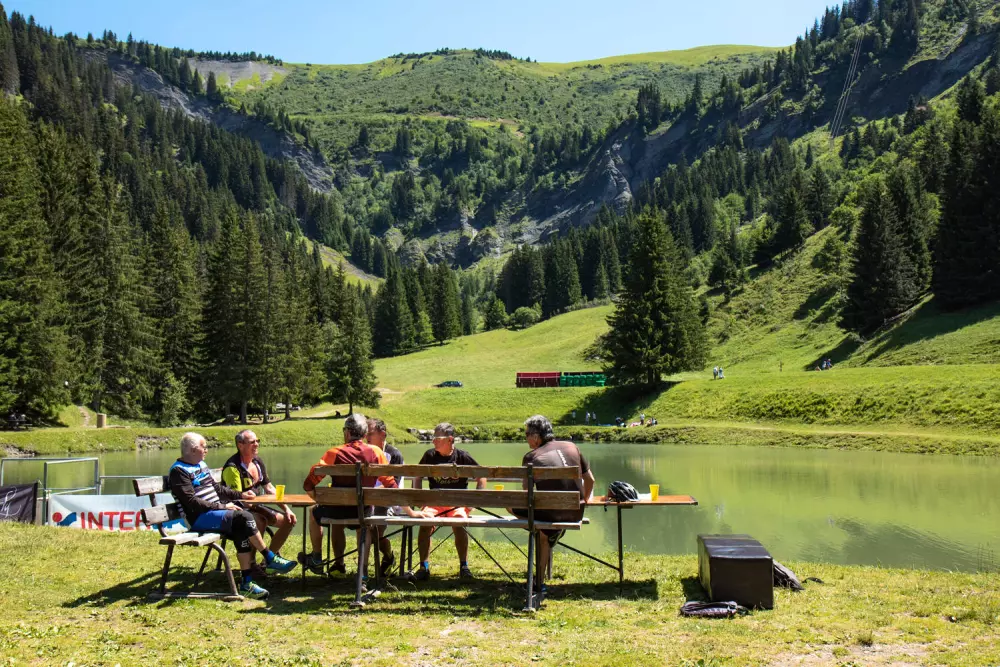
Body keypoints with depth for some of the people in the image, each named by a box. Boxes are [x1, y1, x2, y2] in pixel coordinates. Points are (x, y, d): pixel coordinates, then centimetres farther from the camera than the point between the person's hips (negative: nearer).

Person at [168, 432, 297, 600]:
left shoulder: (201, 465, 19)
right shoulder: (178, 471, -9)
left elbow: (217, 488, 28)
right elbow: (191, 502, -17)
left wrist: (240, 495, 17)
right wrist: (221, 506, -18)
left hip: (214, 511, 8)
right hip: (199, 518, -8)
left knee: (242, 533, -17)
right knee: (244, 517, -24)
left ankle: (246, 583, -16)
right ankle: (270, 559, -12)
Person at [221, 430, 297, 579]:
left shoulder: (257, 461, 8)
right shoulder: (232, 467, -19)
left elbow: (269, 488, 12)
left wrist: (286, 509, 4)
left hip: (257, 507, 8)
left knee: (289, 520, -1)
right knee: (260, 521, -36)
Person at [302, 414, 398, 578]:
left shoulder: (334, 453, -11)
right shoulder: (376, 452, -5)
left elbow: (309, 484, -11)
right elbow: (390, 483, -1)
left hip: (338, 509, -2)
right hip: (364, 510, 2)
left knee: (314, 513, 31)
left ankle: (317, 560, 36)